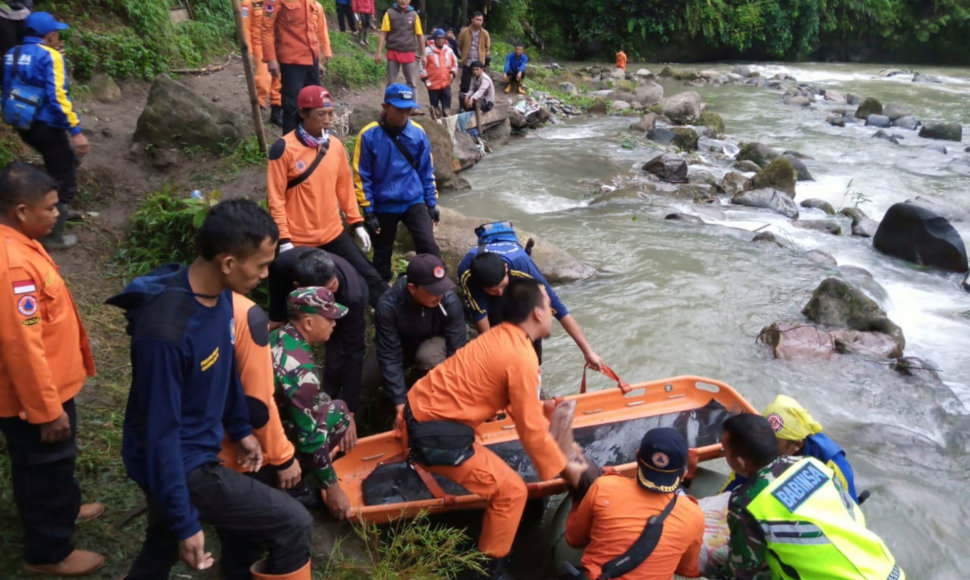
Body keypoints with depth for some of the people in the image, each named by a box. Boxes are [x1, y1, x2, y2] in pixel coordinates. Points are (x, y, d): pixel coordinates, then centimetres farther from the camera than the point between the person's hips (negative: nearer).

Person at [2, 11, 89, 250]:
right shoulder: (49, 56, -16)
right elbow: (57, 96, -24)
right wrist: (76, 131, -25)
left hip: (24, 126, 8)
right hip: (47, 127, -8)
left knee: (68, 160, 29)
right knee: (65, 182, 5)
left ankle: (57, 211, 35)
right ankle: (53, 237, 9)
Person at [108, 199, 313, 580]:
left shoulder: (218, 293, -7)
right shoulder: (166, 329, -33)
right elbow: (160, 432, -26)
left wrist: (240, 428, 19)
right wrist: (184, 522, -20)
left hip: (197, 449, 8)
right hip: (178, 463, -8)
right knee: (293, 525, -4)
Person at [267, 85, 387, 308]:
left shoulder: (335, 145, 4)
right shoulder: (284, 148, -13)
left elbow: (344, 185, 12)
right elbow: (276, 198, -12)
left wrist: (357, 223, 11)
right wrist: (283, 240, -15)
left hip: (334, 233, 5)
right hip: (299, 240, -4)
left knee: (368, 275, 7)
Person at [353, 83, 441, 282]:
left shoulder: (418, 133, -6)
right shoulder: (369, 135, -14)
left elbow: (426, 172, 4)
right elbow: (362, 176, -8)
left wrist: (432, 203, 5)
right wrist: (368, 210, -8)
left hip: (414, 202, 1)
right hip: (383, 205, -1)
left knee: (429, 246, -12)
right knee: (382, 253, 14)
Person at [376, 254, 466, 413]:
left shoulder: (450, 302, -33)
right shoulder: (388, 306, -34)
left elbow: (457, 351, -26)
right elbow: (389, 357, -30)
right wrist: (401, 402, -33)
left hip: (432, 342, -1)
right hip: (400, 345, 1)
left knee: (429, 355, -34)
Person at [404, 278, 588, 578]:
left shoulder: (500, 336, 8)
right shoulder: (522, 358, -20)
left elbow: (523, 410, 19)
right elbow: (531, 430, -15)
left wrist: (553, 435, 23)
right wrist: (564, 468, -2)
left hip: (419, 406, 9)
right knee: (511, 491, -3)